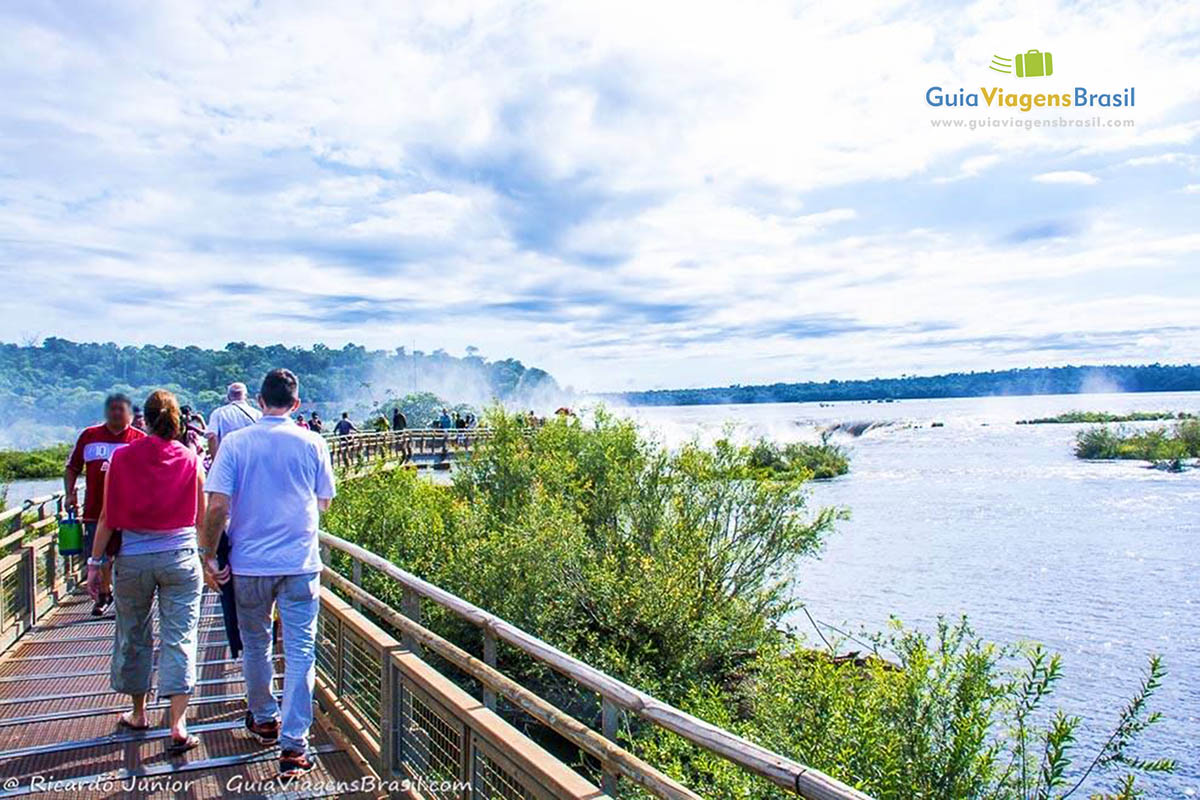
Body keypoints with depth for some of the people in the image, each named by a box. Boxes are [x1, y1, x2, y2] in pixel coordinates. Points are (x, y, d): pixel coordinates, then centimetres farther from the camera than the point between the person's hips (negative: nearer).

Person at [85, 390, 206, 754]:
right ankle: (178, 726, -4)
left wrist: (95, 563, 5)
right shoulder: (189, 459, -6)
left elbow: (108, 518, -3)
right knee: (179, 638, 2)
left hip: (133, 559, 1)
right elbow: (201, 517, -1)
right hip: (181, 557, -1)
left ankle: (138, 714, 34)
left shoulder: (122, 458, -5)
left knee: (133, 636, 18)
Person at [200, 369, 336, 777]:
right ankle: (293, 744, 3)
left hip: (250, 562, 1)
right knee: (300, 651, 4)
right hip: (301, 563, -1)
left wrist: (209, 554, 1)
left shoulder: (235, 443, -4)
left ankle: (264, 719, 38)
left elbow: (218, 506, -10)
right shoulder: (312, 443, -4)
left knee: (255, 644, 20)